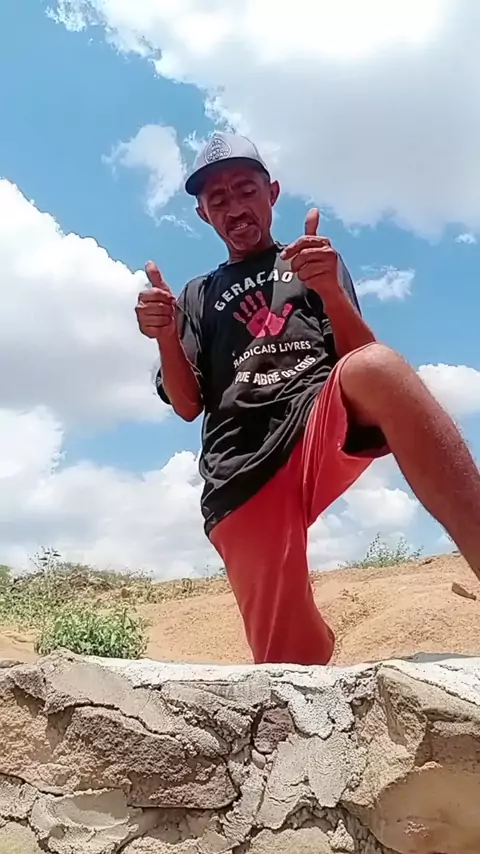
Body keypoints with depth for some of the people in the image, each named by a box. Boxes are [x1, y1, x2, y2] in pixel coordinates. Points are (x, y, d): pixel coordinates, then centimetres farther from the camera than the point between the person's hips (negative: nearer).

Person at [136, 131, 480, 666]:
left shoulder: (315, 264, 25)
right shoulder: (200, 296, 27)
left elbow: (362, 357, 9)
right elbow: (189, 405, 15)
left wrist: (330, 291, -10)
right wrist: (166, 338, -5)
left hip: (325, 421, -1)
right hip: (241, 472, 2)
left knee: (376, 368, -37)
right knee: (289, 661, -11)